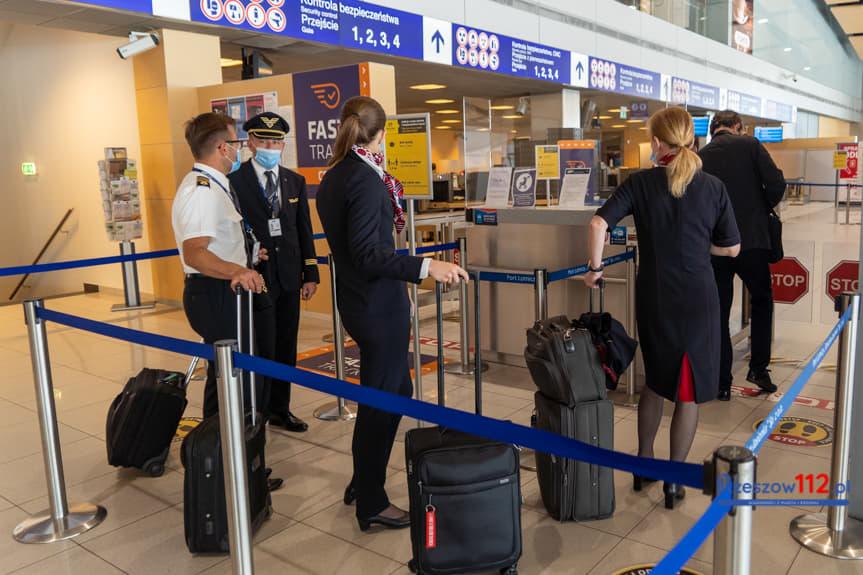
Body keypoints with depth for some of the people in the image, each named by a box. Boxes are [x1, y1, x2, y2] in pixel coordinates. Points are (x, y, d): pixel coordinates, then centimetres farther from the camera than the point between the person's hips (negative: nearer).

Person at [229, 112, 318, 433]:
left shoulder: (295, 181, 9)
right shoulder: (235, 181, -7)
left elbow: (305, 231, 10)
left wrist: (310, 273, 7)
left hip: (289, 277, 5)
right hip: (256, 277, -5)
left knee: (286, 348, 12)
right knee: (262, 349, 0)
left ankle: (280, 409, 26)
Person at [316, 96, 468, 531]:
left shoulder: (332, 178, 9)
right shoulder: (366, 179, -19)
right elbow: (368, 253, -25)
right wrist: (426, 266, -32)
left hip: (355, 299, 9)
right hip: (378, 303, -9)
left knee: (395, 389, 21)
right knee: (380, 399, 3)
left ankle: (363, 483, 34)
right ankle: (371, 505, 19)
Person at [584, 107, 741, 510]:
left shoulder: (641, 183, -4)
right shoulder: (713, 187, -4)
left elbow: (599, 223, -15)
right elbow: (731, 248, 2)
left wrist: (594, 268, -3)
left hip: (653, 297, 2)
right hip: (697, 298, -1)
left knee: (657, 379, 22)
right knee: (690, 390, 10)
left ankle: (643, 464, 31)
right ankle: (673, 481, 17)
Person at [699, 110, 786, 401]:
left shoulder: (699, 157, 6)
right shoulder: (749, 145, 0)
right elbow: (776, 184, -8)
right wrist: (763, 208, 10)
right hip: (751, 239, -2)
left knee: (718, 313, 8)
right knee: (762, 301, 20)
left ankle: (722, 383, 11)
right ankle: (758, 367, 14)